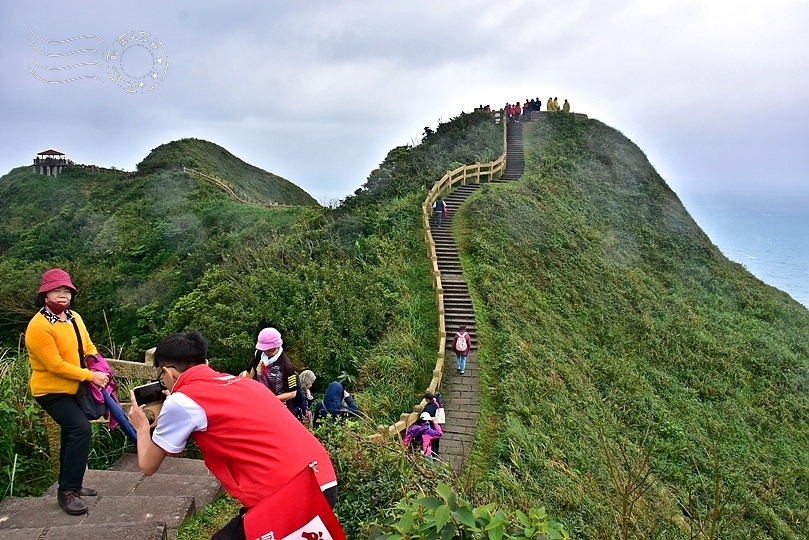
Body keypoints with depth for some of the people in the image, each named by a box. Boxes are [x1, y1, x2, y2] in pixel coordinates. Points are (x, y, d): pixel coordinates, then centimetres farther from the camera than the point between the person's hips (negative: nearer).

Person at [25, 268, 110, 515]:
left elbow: (88, 347, 10)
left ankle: (70, 484, 34)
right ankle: (67, 491, -10)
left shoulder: (74, 318, 1)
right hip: (51, 391, -9)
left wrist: (101, 370, -6)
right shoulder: (39, 326, -24)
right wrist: (91, 376, -23)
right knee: (81, 429, -20)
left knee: (72, 433, 18)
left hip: (72, 389, 9)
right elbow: (55, 365, -26)